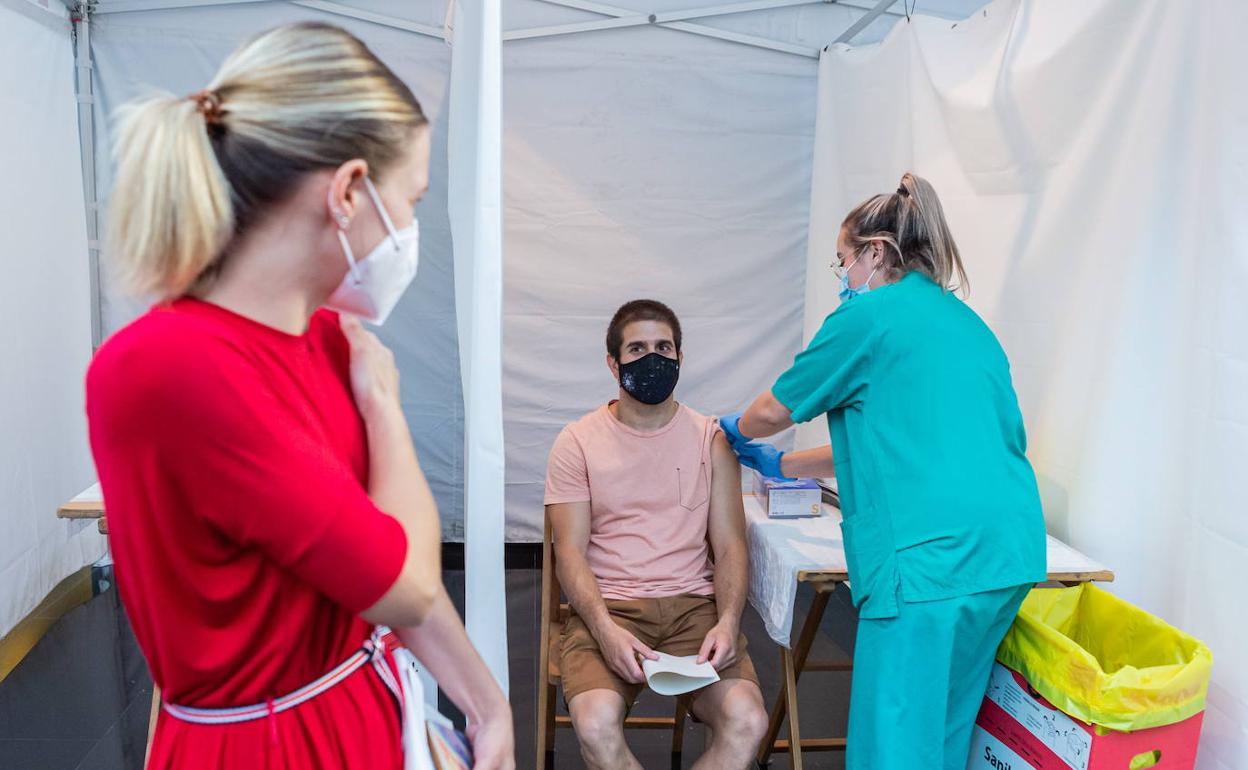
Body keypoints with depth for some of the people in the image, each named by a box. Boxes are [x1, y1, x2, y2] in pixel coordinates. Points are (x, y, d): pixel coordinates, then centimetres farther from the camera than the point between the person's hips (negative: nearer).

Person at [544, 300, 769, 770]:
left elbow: (729, 546, 6)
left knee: (747, 720, -25)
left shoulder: (711, 440, 10)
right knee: (595, 724, -30)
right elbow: (570, 552, -1)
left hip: (694, 605, 2)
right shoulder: (578, 441, 5)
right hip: (606, 607, -1)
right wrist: (605, 630, -18)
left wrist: (727, 621, -13)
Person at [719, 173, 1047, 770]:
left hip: (929, 556, -9)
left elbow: (777, 410, 7)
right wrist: (781, 465, 33)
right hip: (1009, 550, 9)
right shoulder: (965, 322, 22)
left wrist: (736, 431, 30)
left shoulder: (872, 313, -3)